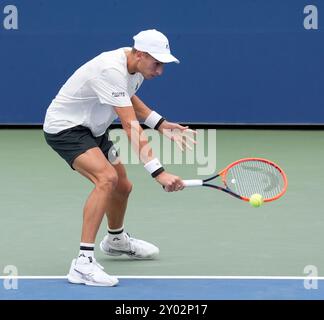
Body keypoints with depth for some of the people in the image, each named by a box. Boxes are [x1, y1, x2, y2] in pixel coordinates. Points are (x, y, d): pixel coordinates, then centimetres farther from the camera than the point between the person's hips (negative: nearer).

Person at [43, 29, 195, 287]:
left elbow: (128, 99, 19)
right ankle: (83, 263, -34)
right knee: (107, 178, -30)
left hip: (92, 129, 10)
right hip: (65, 127, -10)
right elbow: (132, 129, -38)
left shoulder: (135, 65, -3)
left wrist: (161, 125, 5)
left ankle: (116, 240, 51)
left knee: (122, 186, 19)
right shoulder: (111, 71, -33)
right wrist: (159, 172, -43)